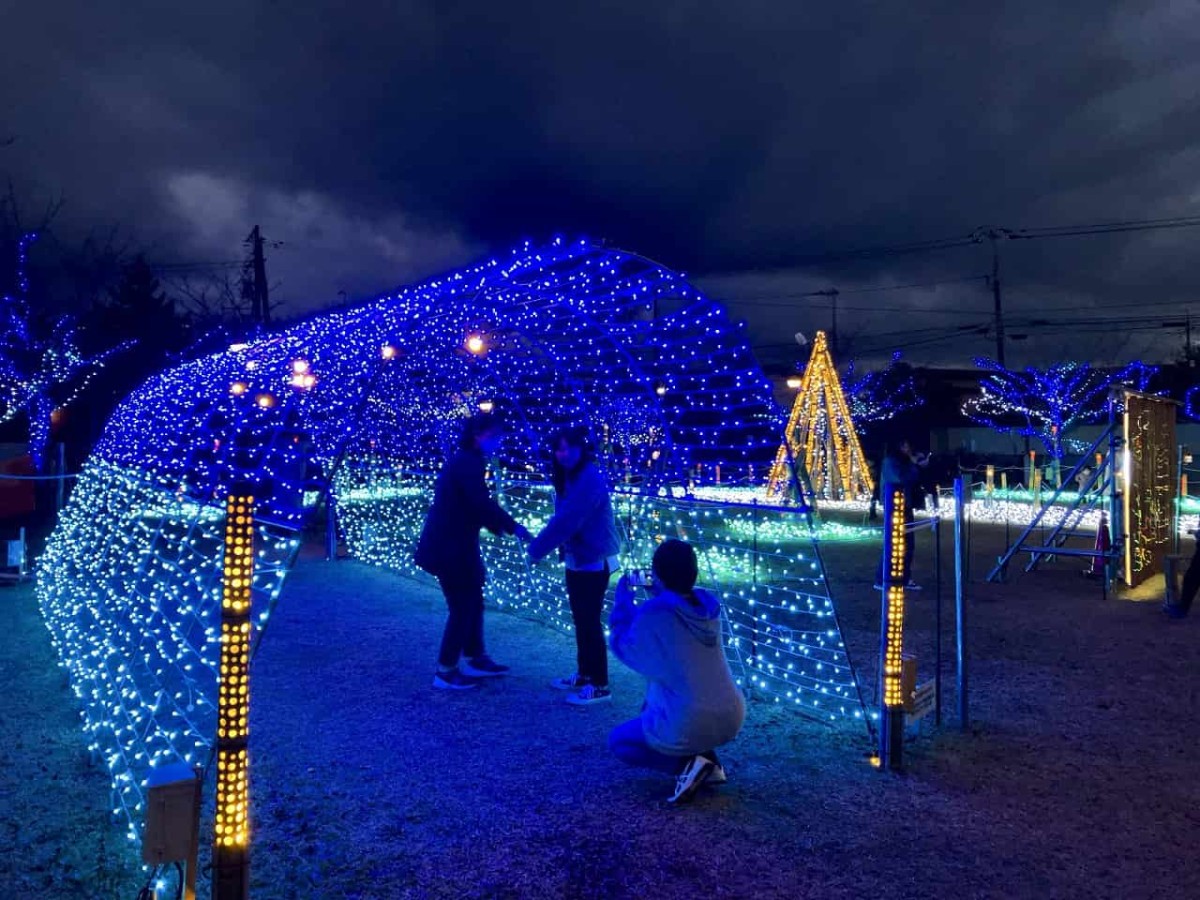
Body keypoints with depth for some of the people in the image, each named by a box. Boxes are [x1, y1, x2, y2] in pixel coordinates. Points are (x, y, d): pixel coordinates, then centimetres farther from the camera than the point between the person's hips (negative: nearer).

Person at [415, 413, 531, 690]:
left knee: (472, 603, 18)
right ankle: (445, 673, 9)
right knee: (462, 608, -1)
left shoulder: (465, 461, 15)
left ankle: (475, 660, 30)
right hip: (450, 548, -10)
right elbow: (483, 504, -25)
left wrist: (499, 527, 11)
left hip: (453, 544, 10)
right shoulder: (468, 463, -18)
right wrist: (513, 527, -16)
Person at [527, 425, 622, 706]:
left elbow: (567, 521, -24)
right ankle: (584, 674, 31)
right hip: (577, 561, 9)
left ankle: (599, 686, 8)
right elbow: (562, 519, 7)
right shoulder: (568, 478, 7)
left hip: (594, 563, -9)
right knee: (580, 620, 17)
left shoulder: (590, 480, -21)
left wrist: (537, 548, -15)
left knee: (590, 623, -2)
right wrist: (542, 543, -6)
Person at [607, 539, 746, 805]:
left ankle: (687, 764, -1)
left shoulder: (652, 613, -17)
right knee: (653, 706, 34)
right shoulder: (708, 604, 0)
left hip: (688, 726, -6)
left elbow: (622, 646, 2)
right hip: (732, 719, 7)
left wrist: (623, 598, 10)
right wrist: (658, 595, 18)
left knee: (618, 741, 20)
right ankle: (709, 764, 17)